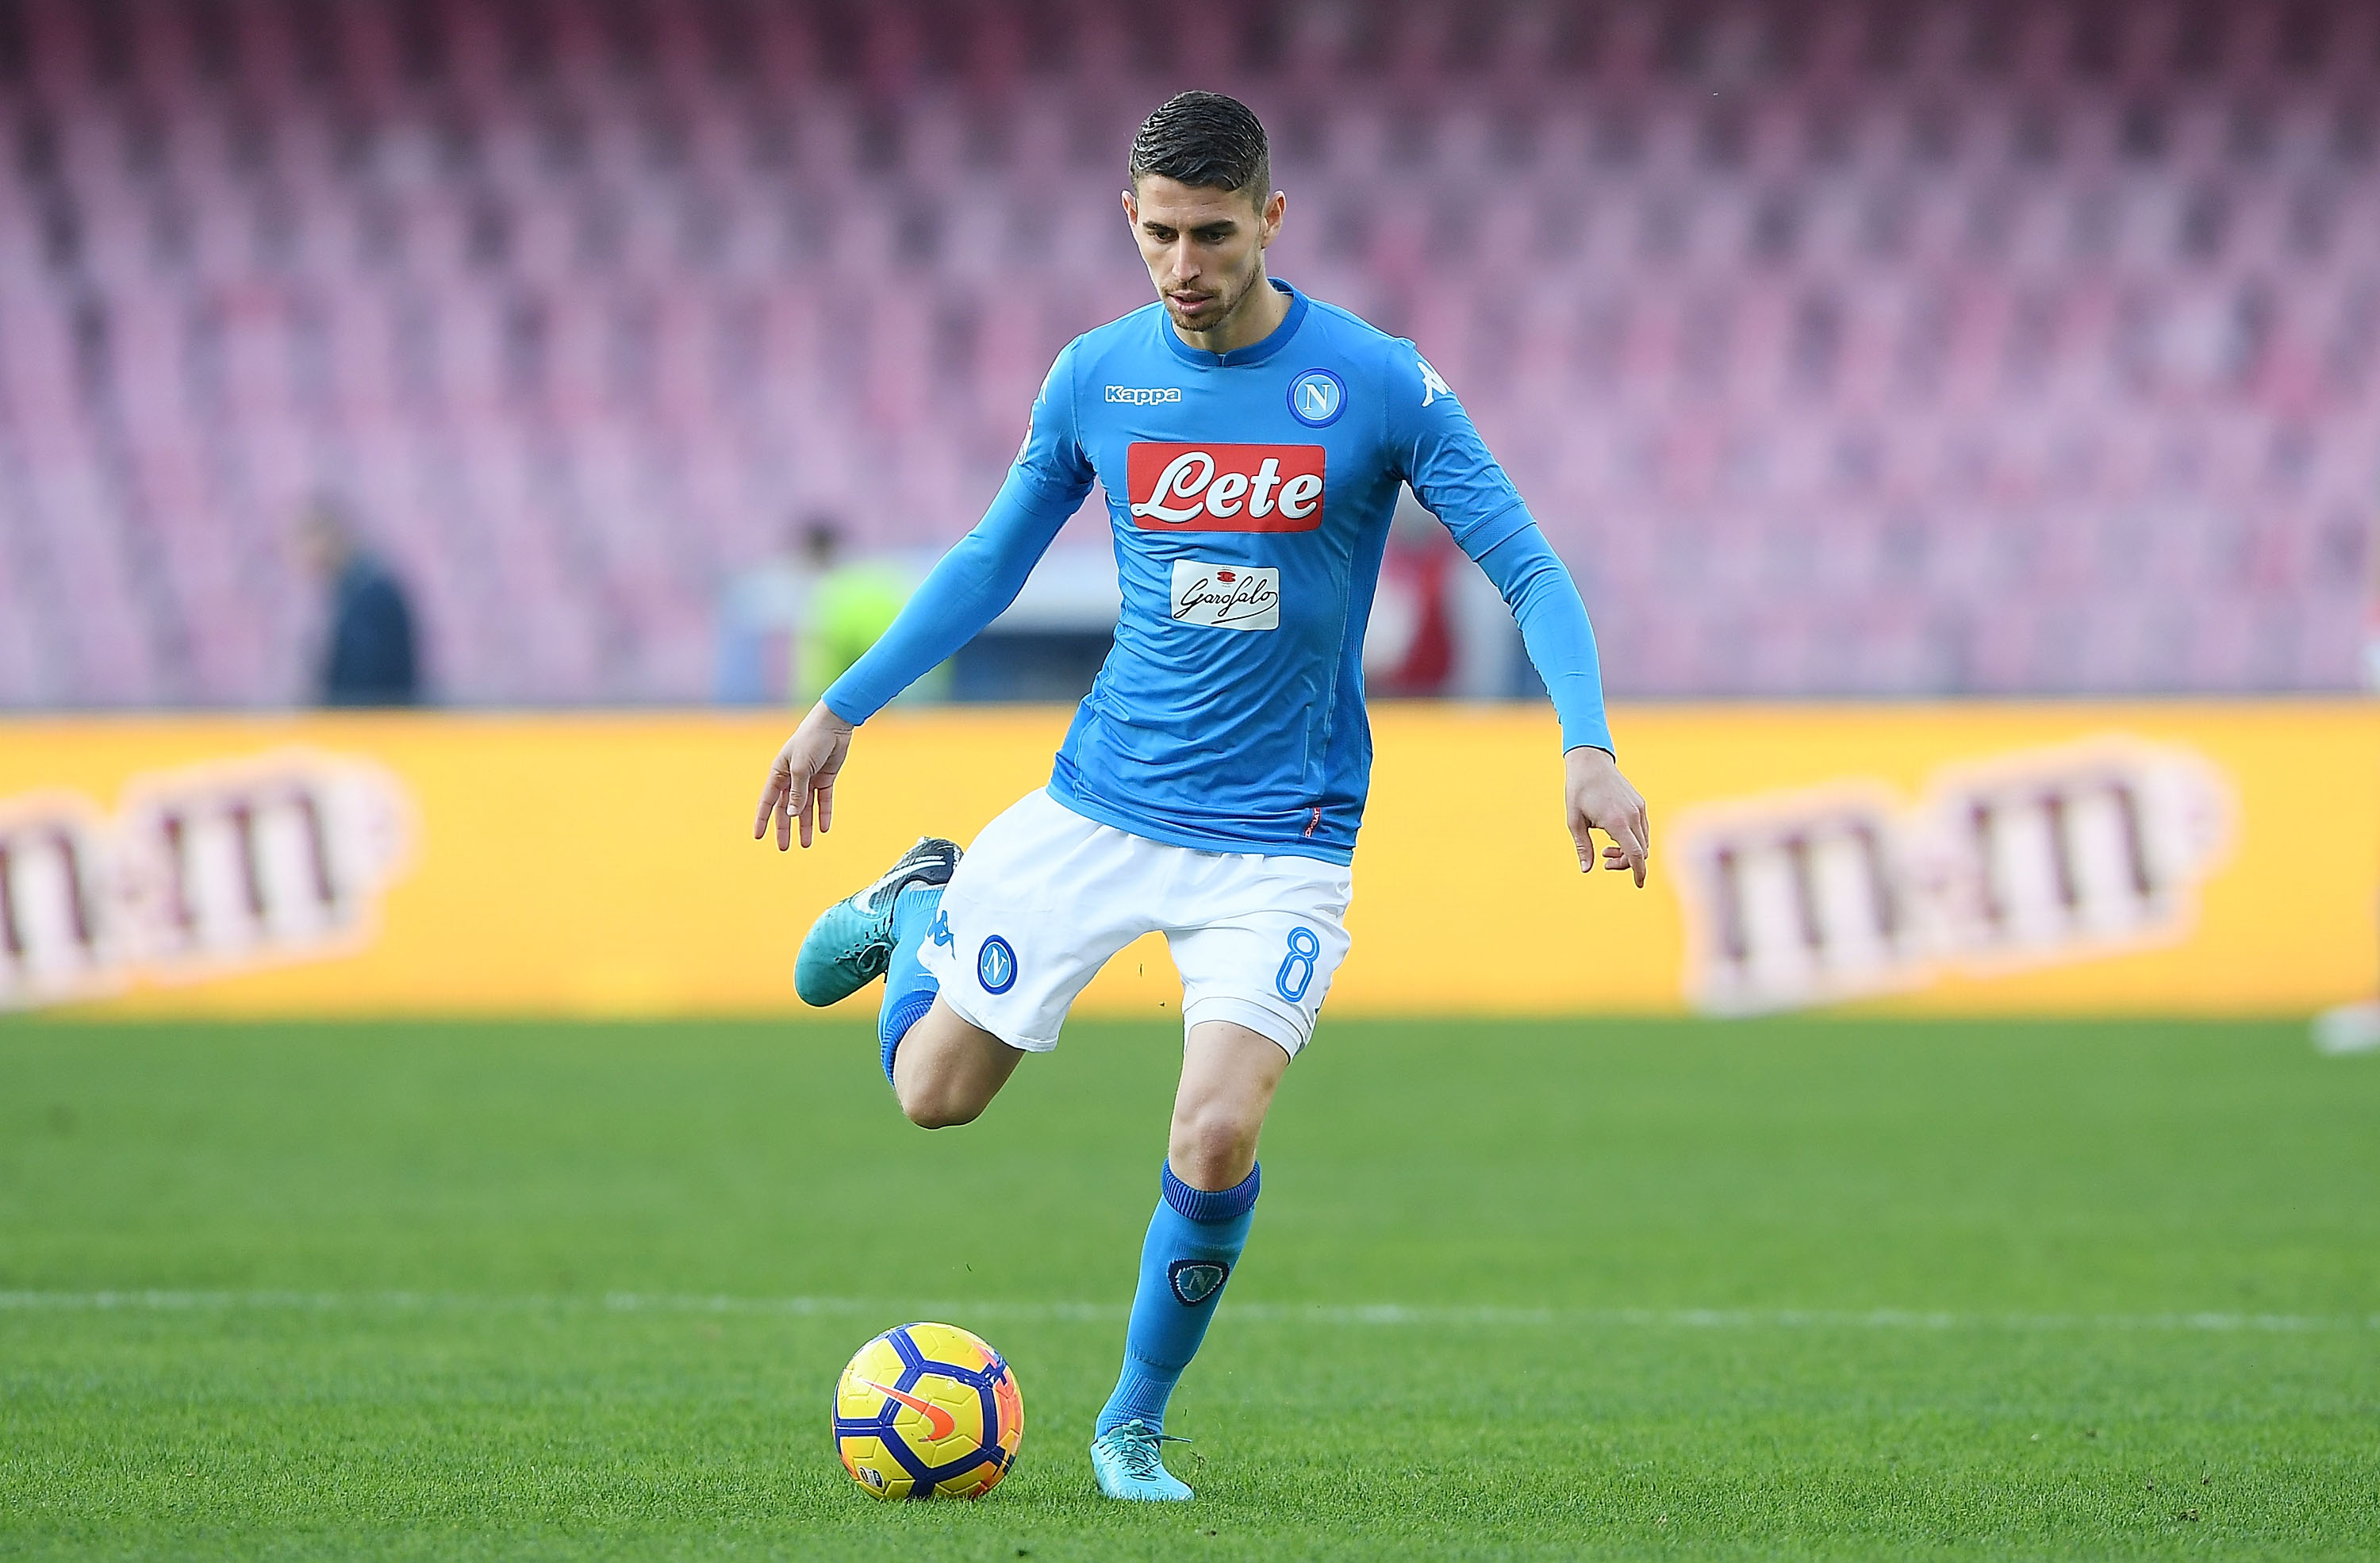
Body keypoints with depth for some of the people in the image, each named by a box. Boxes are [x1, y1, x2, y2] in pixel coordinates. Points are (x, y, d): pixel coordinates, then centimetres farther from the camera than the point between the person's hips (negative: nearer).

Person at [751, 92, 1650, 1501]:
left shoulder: (1378, 384, -11)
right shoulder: (1098, 376, -1)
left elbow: (1528, 568, -8)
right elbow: (993, 560, 15)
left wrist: (1587, 744, -23)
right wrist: (843, 711, 14)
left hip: (1279, 839, -3)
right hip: (1099, 804, 3)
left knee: (1216, 1143, -20)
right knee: (934, 1090, 6)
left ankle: (1137, 1426, 5)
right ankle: (920, 907, 40)